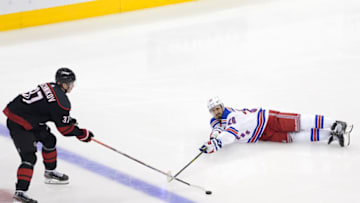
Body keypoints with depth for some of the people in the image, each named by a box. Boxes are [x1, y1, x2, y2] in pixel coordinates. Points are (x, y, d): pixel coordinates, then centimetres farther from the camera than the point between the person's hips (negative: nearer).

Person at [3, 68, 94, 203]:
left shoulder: (50, 87, 7)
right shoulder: (61, 101, -20)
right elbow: (65, 129, -12)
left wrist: (68, 119, 17)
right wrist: (83, 134, 2)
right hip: (18, 124, -10)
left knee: (49, 140, 22)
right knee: (29, 157, -14)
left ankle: (50, 173, 39)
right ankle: (20, 192, -19)